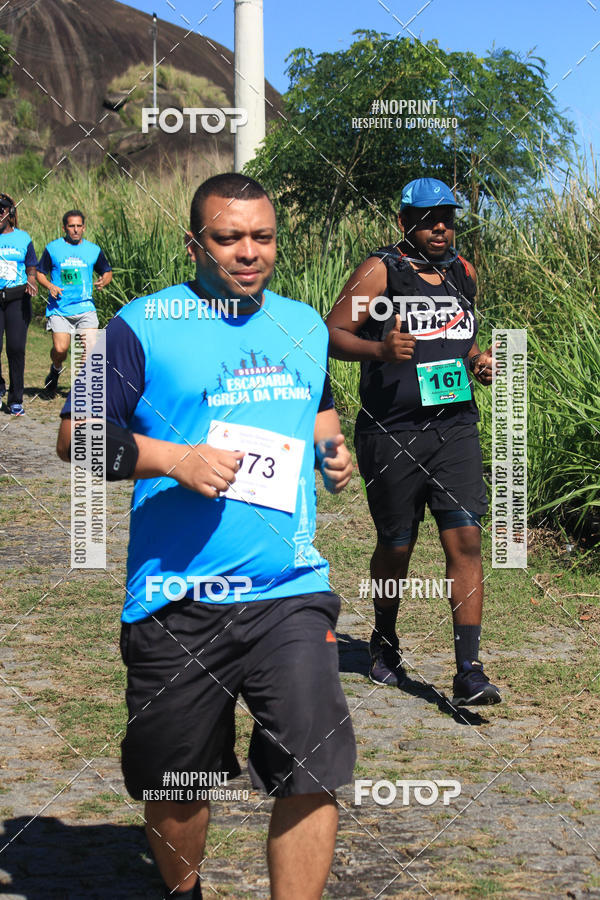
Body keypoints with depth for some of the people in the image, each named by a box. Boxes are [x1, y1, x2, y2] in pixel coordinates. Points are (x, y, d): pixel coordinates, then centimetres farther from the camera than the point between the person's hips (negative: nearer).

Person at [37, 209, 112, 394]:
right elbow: (40, 273, 11)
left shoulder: (94, 250, 8)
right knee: (60, 349, -14)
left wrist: (103, 282, -4)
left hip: (85, 308, 2)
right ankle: (56, 369, 20)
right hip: (59, 309, -1)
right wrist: (50, 286, -9)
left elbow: (107, 272, 19)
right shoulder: (53, 248, 4)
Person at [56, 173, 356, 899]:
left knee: (313, 771, -10)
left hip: (290, 591, 3)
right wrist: (175, 460, -18)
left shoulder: (305, 325, 13)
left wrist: (330, 447, 8)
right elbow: (76, 436, -5)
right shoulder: (143, 326, -3)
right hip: (176, 600, -2)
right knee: (174, 781, 13)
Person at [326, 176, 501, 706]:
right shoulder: (381, 271, -3)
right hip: (391, 435, -4)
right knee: (396, 547, 8)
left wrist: (478, 361, 8)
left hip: (455, 428, 4)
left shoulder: (463, 273, 14)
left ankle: (469, 671, -8)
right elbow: (332, 334, -8)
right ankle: (384, 640, 35)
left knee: (465, 541, -8)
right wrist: (379, 349, -26)